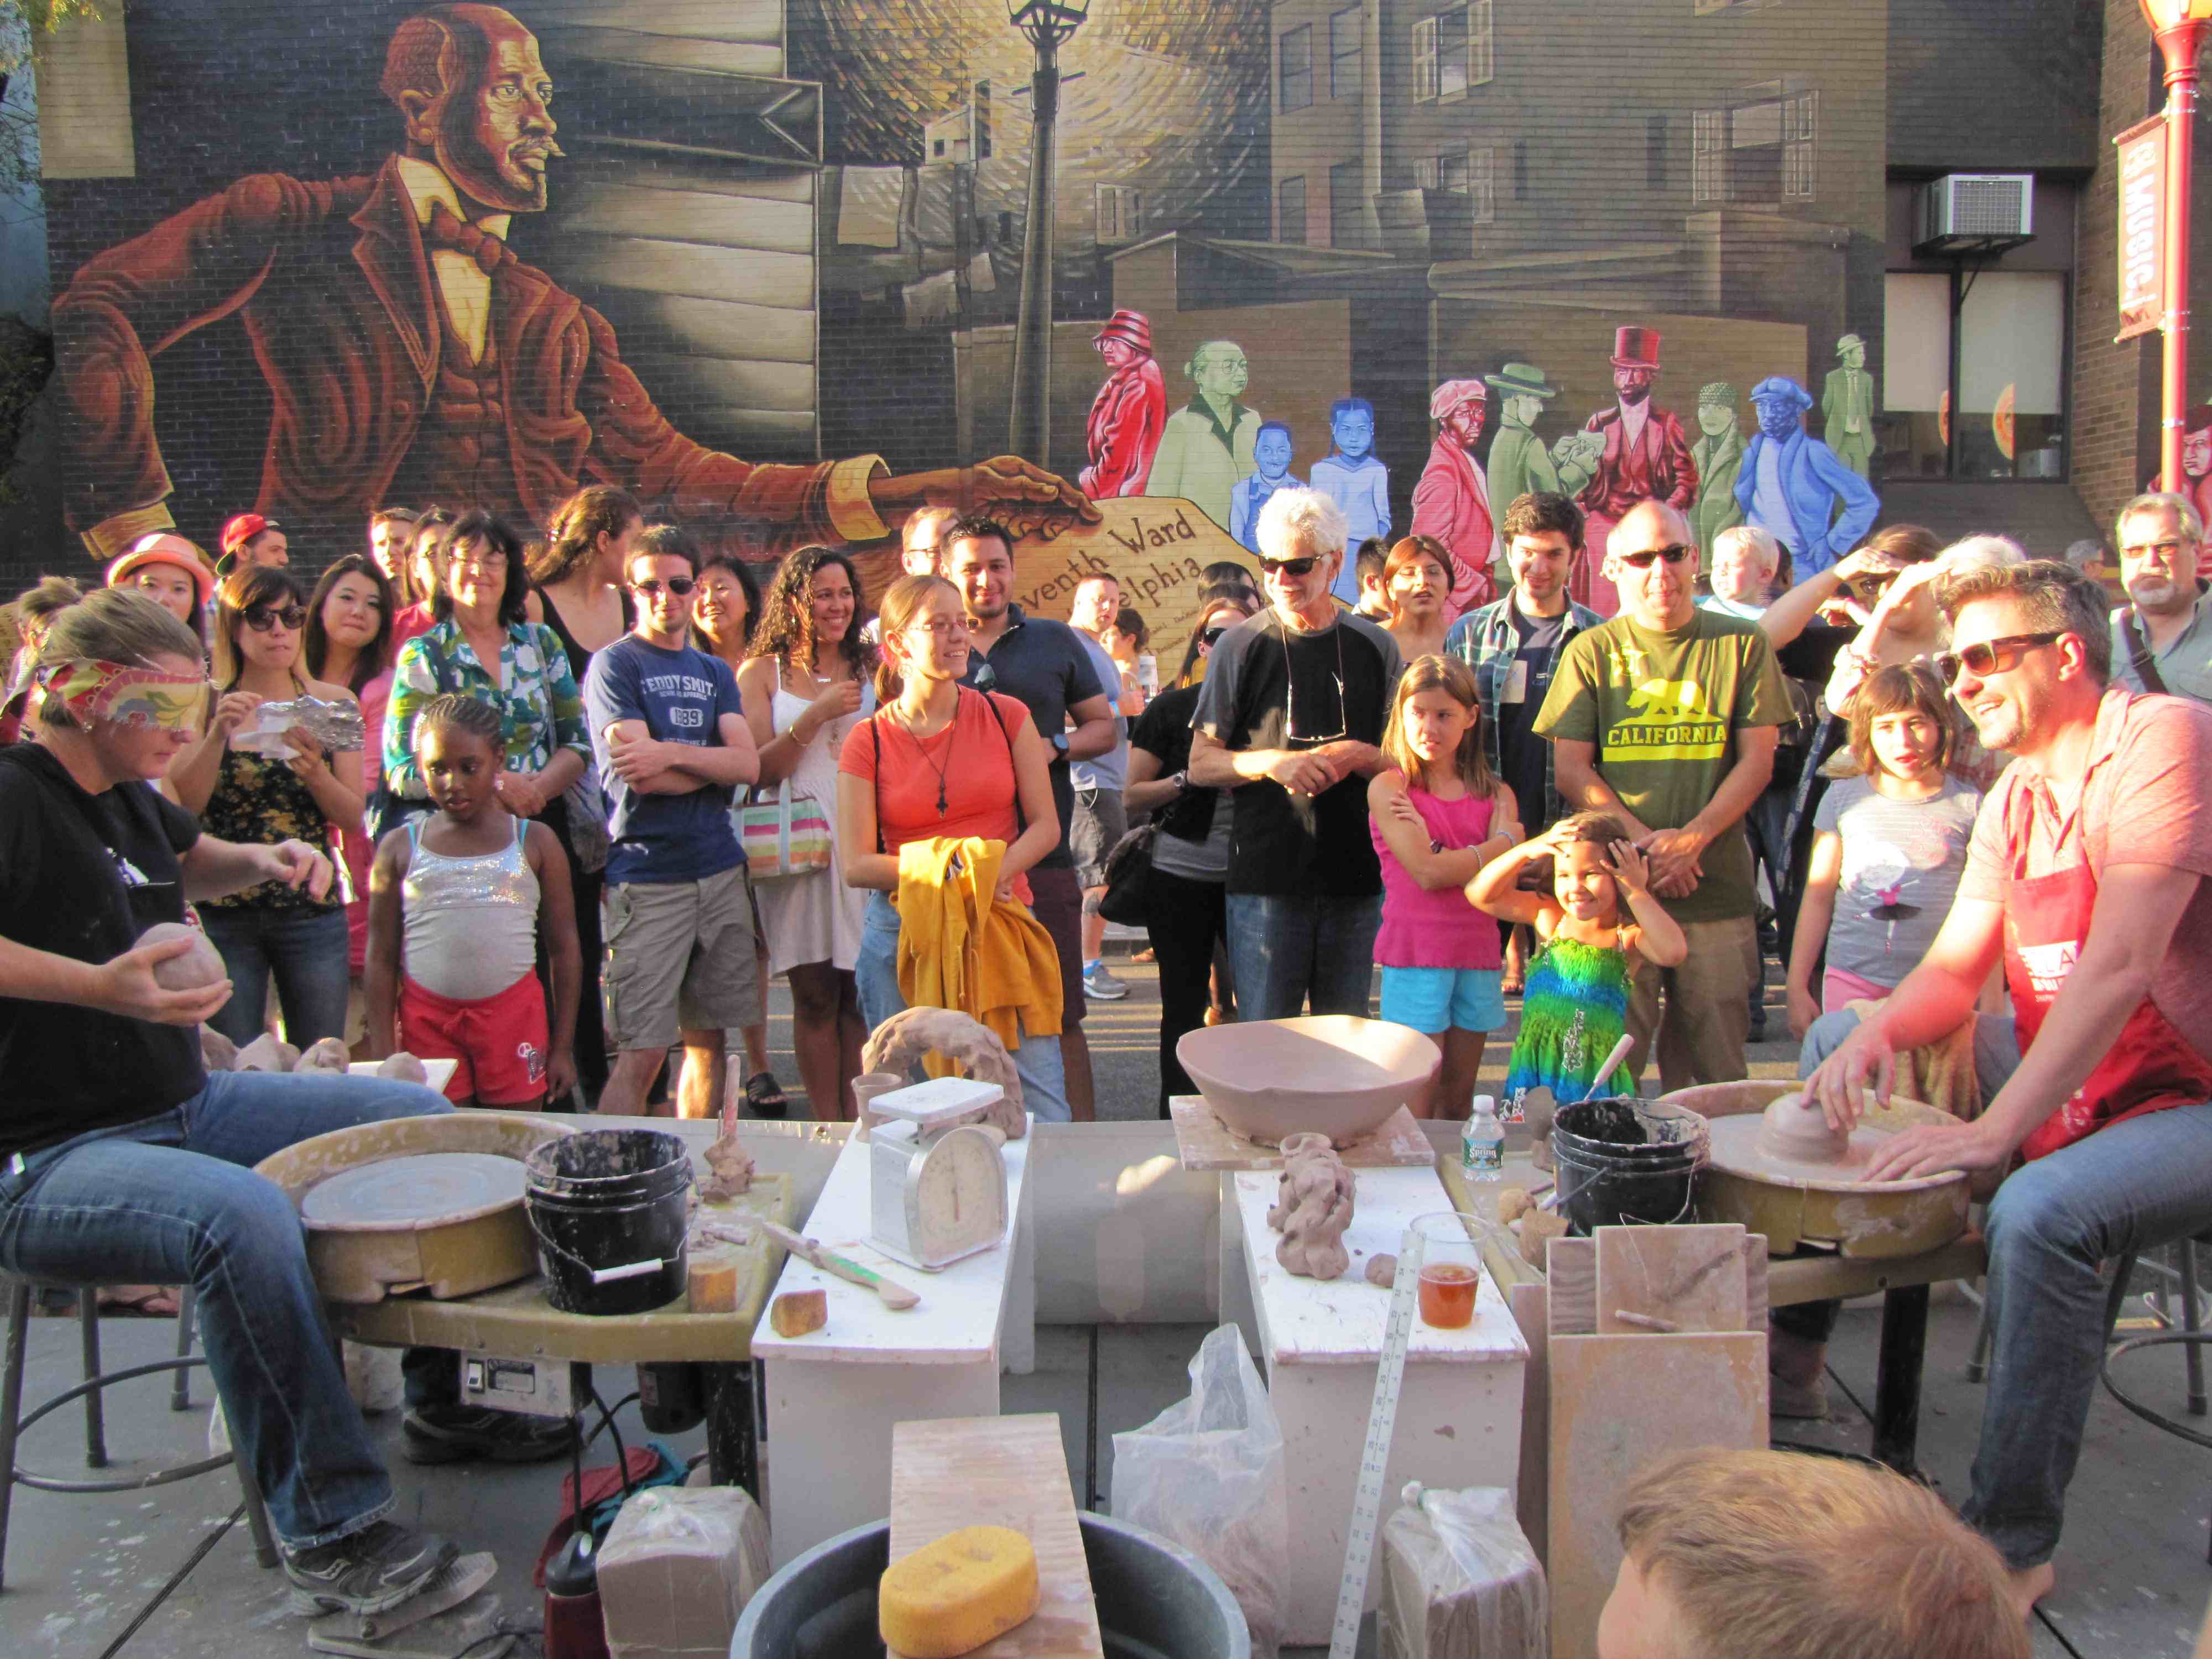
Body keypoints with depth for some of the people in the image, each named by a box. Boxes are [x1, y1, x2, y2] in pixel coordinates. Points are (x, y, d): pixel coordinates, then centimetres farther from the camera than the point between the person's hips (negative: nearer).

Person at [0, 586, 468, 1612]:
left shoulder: (127, 794, 11)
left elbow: (186, 859, 34)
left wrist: (261, 862, 13)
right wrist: (98, 985, -44)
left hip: (186, 1106, 10)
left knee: (421, 1117, 8)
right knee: (245, 1218, -39)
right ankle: (327, 1528, -27)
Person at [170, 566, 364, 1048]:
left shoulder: (333, 704, 4)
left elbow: (353, 818, 0)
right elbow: (180, 809, -8)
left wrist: (314, 770, -18)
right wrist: (218, 735, -19)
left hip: (313, 909, 1)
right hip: (223, 912, -1)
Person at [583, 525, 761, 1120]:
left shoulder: (715, 671, 15)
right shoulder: (613, 665, -1)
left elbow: (748, 764, 0)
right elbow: (641, 778, -12)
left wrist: (672, 754, -15)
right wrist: (714, 763, 0)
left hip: (719, 869, 6)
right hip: (648, 876, -5)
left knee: (708, 1037, 11)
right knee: (642, 1053, -7)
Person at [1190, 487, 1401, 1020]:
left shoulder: (1375, 647, 7)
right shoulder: (1241, 647, 2)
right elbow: (1201, 764, 2)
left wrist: (1357, 756, -10)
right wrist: (1274, 761, -15)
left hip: (1357, 874, 2)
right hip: (1265, 875, -2)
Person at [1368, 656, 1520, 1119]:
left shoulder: (1496, 795, 8)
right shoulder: (1388, 788, -4)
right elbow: (1427, 872, -13)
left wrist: (1429, 840, -15)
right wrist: (1503, 843, -4)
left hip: (1477, 952, 4)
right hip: (1415, 953, -4)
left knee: (1459, 1100, 13)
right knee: (1417, 1105, -3)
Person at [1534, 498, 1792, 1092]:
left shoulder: (1742, 644, 8)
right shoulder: (1592, 652, 6)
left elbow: (1757, 762, 4)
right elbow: (1572, 772, 2)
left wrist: (1692, 838, -11)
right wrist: (1645, 842, -12)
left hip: (1718, 892, 1)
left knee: (1714, 1073, 7)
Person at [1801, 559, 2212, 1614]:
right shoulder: (2015, 796, 8)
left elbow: (2120, 968, -29)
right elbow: (1955, 971, 5)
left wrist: (1998, 1129, -33)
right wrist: (1879, 1031, -17)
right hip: (2065, 1081, 9)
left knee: (2040, 1209, -35)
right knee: (1838, 1040, 6)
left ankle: (2012, 1545, -17)